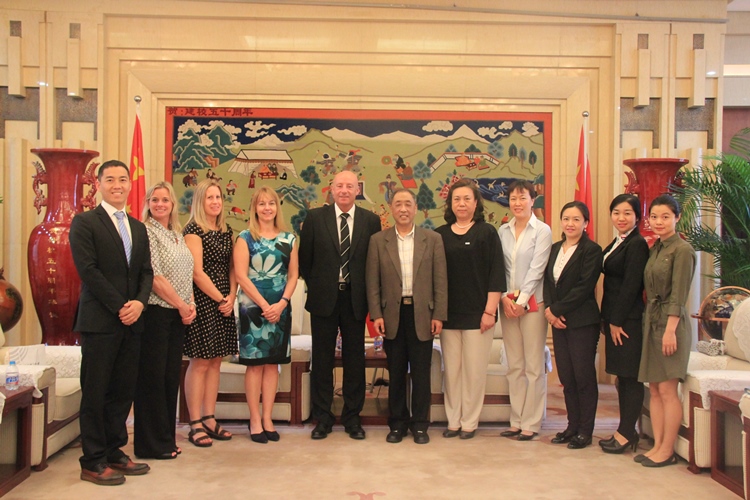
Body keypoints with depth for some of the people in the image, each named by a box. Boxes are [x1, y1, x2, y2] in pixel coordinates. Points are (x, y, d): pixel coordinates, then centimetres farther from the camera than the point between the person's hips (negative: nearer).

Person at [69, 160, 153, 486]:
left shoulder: (138, 228, 17)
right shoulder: (84, 222, -2)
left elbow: (146, 272, 13)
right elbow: (88, 270, -11)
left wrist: (139, 303, -6)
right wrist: (120, 307, -13)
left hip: (132, 322, 6)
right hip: (100, 321, -6)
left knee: (123, 391, 10)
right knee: (95, 393, 1)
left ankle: (114, 452, 21)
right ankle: (93, 462, 11)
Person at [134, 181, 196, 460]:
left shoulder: (177, 235, 15)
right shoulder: (147, 232, -8)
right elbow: (155, 277, -14)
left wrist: (191, 305, 1)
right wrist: (182, 306, -10)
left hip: (178, 315, 7)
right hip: (155, 312, -7)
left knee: (171, 376, 11)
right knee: (153, 377, 0)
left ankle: (166, 439, 22)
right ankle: (151, 445, 10)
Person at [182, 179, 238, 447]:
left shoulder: (226, 231, 14)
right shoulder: (193, 230, -7)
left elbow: (231, 269, 12)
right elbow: (197, 272, -13)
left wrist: (231, 298, -2)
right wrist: (220, 299, -10)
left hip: (224, 303, 7)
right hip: (202, 302, -7)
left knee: (215, 362, 9)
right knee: (200, 362, -2)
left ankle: (209, 420, 17)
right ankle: (195, 424, 6)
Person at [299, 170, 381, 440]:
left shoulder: (371, 220, 2)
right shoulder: (315, 217, 1)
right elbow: (304, 258, 5)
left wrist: (366, 291, 1)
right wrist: (316, 286, 5)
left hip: (355, 299, 1)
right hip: (324, 298, 0)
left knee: (355, 360, 8)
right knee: (322, 360, 7)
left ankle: (352, 417, 21)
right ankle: (322, 418, 19)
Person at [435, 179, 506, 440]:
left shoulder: (486, 232, 0)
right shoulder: (440, 234, 7)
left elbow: (496, 274, -4)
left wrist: (490, 311, -9)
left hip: (477, 313, -2)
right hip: (448, 314, 3)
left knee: (474, 370, 3)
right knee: (451, 369, 7)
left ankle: (469, 422, 15)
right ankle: (453, 421, 18)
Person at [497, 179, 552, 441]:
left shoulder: (542, 230, -3)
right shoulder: (503, 231, 9)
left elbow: (537, 268, -9)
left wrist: (521, 300, -13)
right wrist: (505, 298, -5)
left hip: (532, 303, -4)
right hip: (508, 303, 4)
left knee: (534, 367, 0)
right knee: (514, 366, 9)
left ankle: (531, 423, 9)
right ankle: (516, 421, 17)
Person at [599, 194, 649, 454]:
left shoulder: (637, 244, -12)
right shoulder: (616, 244, 16)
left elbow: (631, 286, -17)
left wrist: (617, 321, -16)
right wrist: (607, 319, 12)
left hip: (628, 320, -9)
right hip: (614, 318, 9)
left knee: (630, 377, -1)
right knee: (622, 376, 13)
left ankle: (627, 433, 6)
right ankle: (625, 431, 21)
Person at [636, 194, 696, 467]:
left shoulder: (682, 249, -10)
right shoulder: (655, 248, 14)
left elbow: (678, 295, -15)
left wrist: (670, 330, -18)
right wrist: (649, 320, 10)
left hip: (670, 322, -8)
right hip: (651, 320, 8)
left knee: (667, 389, -3)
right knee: (654, 389, 9)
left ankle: (667, 451, 6)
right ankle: (657, 445, 17)